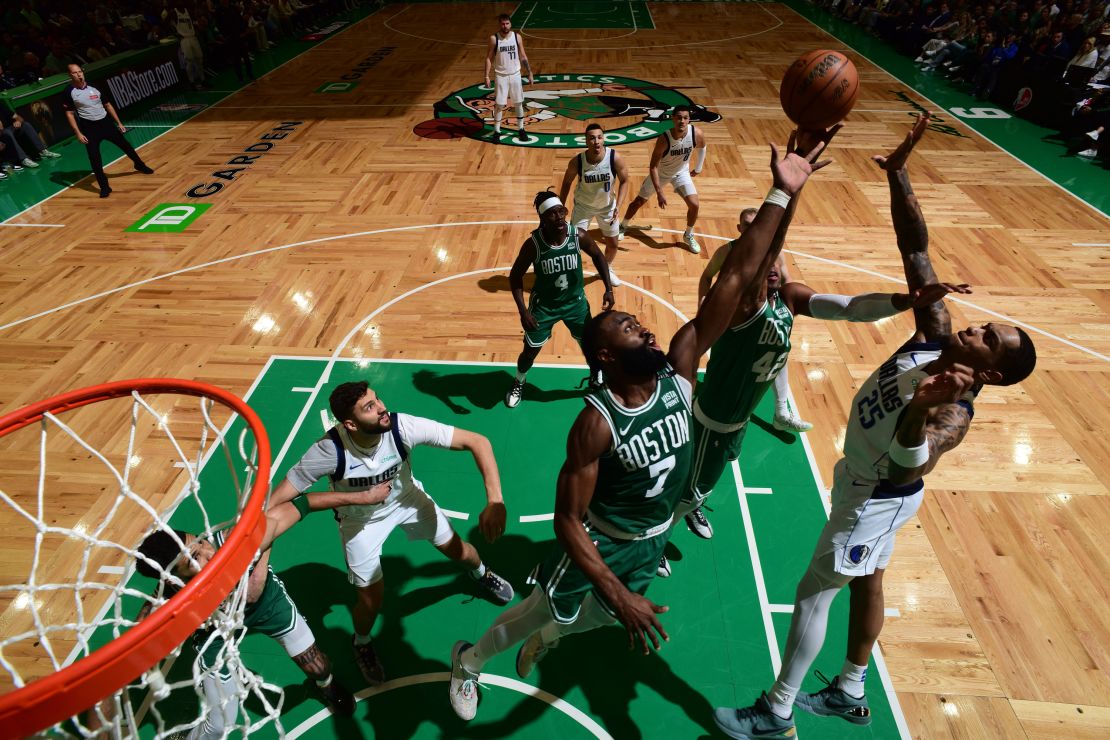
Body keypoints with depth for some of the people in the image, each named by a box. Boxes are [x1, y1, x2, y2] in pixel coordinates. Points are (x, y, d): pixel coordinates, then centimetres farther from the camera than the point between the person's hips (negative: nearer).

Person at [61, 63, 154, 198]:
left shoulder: (94, 86, 3)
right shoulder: (69, 93, -8)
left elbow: (107, 105, 12)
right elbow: (69, 114, -6)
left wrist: (118, 123, 9)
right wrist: (78, 133, -14)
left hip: (105, 122, 4)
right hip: (89, 127, -3)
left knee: (125, 145, 15)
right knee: (94, 158, -6)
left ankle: (140, 165, 42)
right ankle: (104, 186, 0)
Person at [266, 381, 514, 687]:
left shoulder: (402, 427, -36)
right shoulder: (330, 451, -37)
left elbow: (477, 441, -36)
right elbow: (280, 497, -24)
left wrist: (495, 502, -44)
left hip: (407, 498, 2)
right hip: (360, 519, -1)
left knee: (457, 550, 11)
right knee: (372, 597, 2)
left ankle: (481, 574, 51)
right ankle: (362, 644, 41)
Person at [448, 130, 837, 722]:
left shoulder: (678, 371, -21)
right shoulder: (596, 423, -34)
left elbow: (736, 278, -26)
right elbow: (567, 519, -27)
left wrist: (782, 194, -29)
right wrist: (618, 593, -30)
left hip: (653, 535, 6)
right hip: (601, 538, -5)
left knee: (602, 617, 28)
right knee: (543, 608, 16)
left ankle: (543, 639, 61)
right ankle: (468, 661, 46)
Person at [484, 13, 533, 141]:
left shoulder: (517, 37, -2)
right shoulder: (494, 39, -8)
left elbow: (523, 56, 5)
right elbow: (489, 58, -3)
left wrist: (530, 73, 2)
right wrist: (487, 76, -10)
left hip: (515, 74, 2)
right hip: (500, 76, -2)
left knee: (519, 103, 8)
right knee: (499, 104, 1)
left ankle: (521, 129, 21)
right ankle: (496, 131, 13)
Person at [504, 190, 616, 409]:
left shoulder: (578, 236, -20)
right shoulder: (533, 243, -26)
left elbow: (597, 255, 1)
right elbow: (515, 276, -14)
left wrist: (608, 289, -5)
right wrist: (523, 311, -23)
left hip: (576, 302, 2)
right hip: (544, 305, -2)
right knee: (530, 350, 12)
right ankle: (518, 384, 44)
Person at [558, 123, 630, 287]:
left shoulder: (615, 158, -26)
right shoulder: (577, 161, -25)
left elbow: (624, 181, -10)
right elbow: (566, 183, -7)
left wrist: (618, 205, -20)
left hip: (607, 206, 2)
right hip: (583, 205, -1)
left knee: (612, 244, 15)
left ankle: (607, 269, 46)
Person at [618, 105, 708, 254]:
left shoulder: (697, 134, -26)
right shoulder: (664, 139, -35)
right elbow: (653, 167, -29)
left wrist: (698, 168, 8)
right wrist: (659, 192, -32)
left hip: (681, 172, 2)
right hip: (660, 172, -2)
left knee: (694, 205, -9)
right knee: (638, 201, 7)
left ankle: (688, 236, 16)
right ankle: (622, 226, 33)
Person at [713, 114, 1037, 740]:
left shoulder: (952, 413, -34)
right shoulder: (937, 336, -15)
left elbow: (906, 471, -54)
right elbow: (916, 251, -16)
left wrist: (921, 407, -73)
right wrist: (898, 177, -24)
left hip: (876, 498, -8)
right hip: (867, 483, 8)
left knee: (813, 594, 4)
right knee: (867, 583, 22)